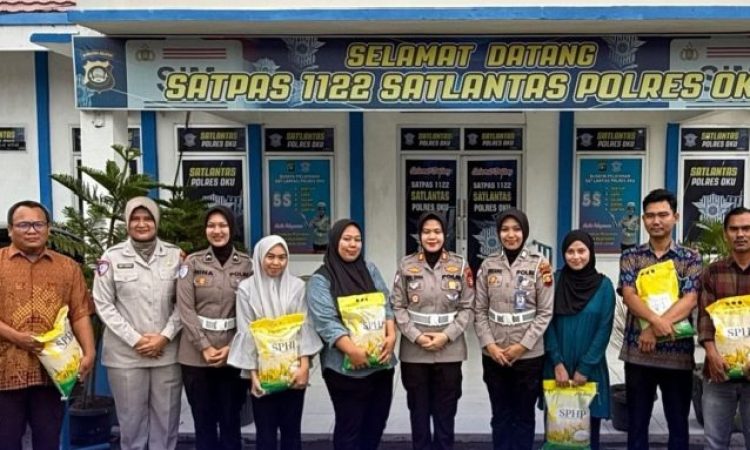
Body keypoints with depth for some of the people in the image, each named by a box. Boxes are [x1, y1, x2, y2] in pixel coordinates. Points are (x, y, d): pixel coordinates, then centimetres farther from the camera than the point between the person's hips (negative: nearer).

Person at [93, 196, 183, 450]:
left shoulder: (174, 255, 2)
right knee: (132, 421, 7)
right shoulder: (112, 257, -2)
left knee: (166, 420, 9)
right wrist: (135, 339, -10)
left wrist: (165, 337, -9)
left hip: (167, 352, 1)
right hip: (125, 354, -1)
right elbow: (103, 304, -3)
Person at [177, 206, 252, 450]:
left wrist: (231, 347, -11)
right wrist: (205, 347, -12)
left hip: (233, 354, 0)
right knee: (203, 422, 9)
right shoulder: (192, 262, 1)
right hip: (196, 354, 0)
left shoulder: (247, 264, 2)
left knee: (230, 421, 8)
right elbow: (185, 309, -4)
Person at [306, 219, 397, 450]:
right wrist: (352, 350, -27)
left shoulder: (370, 269, 11)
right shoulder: (320, 280, -4)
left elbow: (386, 305, 5)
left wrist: (391, 336, -12)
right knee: (349, 426, 5)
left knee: (376, 423, 13)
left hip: (380, 361, 5)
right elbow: (326, 321, -15)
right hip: (346, 367, -5)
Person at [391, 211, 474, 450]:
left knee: (445, 411, 9)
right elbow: (397, 306, -1)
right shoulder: (406, 265, 1)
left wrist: (446, 335, -12)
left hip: (449, 350, 0)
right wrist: (417, 336, -13)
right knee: (418, 410, 10)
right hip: (414, 351, 0)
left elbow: (468, 307, 0)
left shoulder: (460, 265, 2)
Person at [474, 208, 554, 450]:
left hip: (529, 355, -2)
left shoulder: (539, 264, -3)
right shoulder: (488, 265, 3)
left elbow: (545, 312, -5)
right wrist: (489, 344, -9)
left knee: (524, 416, 10)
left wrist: (522, 345, -12)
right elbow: (480, 310, 3)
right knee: (500, 416, 13)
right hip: (494, 355, 2)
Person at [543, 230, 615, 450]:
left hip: (590, 369, -1)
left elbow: (604, 330, -4)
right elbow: (548, 324, -1)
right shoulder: (555, 281, 0)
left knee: (588, 428, 6)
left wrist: (585, 368, -9)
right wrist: (557, 363, -10)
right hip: (557, 367, 1)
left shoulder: (604, 285, -2)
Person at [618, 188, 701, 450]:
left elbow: (689, 300, -9)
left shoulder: (690, 258, 3)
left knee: (678, 424, 9)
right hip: (637, 351, 1)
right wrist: (656, 320, -26)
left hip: (678, 352, 0)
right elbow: (629, 296, -8)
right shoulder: (630, 257, 5)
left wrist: (656, 328, -20)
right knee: (637, 423, 10)